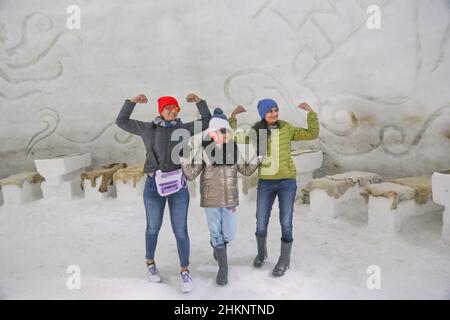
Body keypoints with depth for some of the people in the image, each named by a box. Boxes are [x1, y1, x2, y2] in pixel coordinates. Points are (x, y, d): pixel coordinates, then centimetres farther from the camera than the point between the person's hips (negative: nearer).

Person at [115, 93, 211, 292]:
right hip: (153, 186, 0)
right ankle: (150, 263, 40)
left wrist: (199, 102, -2)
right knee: (153, 228, 15)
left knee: (180, 231, 2)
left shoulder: (184, 128, 5)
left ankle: (185, 271, 19)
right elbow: (121, 122, 10)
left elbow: (207, 122, 8)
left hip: (178, 185, 0)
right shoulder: (148, 128, 6)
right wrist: (132, 102, 0)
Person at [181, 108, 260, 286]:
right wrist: (184, 158, -21)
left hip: (230, 198, 2)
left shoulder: (234, 148, 1)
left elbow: (246, 171, 9)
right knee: (216, 234, 5)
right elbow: (191, 174, -7)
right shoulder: (203, 149, -7)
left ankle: (216, 245, 44)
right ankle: (223, 269, 24)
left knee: (229, 235, 8)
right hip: (211, 198, -2)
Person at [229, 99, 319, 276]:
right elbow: (233, 138, 2)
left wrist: (311, 112, -6)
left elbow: (312, 134, 2)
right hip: (265, 183, 1)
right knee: (261, 225, 3)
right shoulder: (255, 132, 2)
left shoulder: (286, 129, 1)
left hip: (287, 181, -1)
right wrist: (233, 116, -5)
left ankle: (284, 260, 20)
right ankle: (261, 252, 34)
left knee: (285, 223, -2)